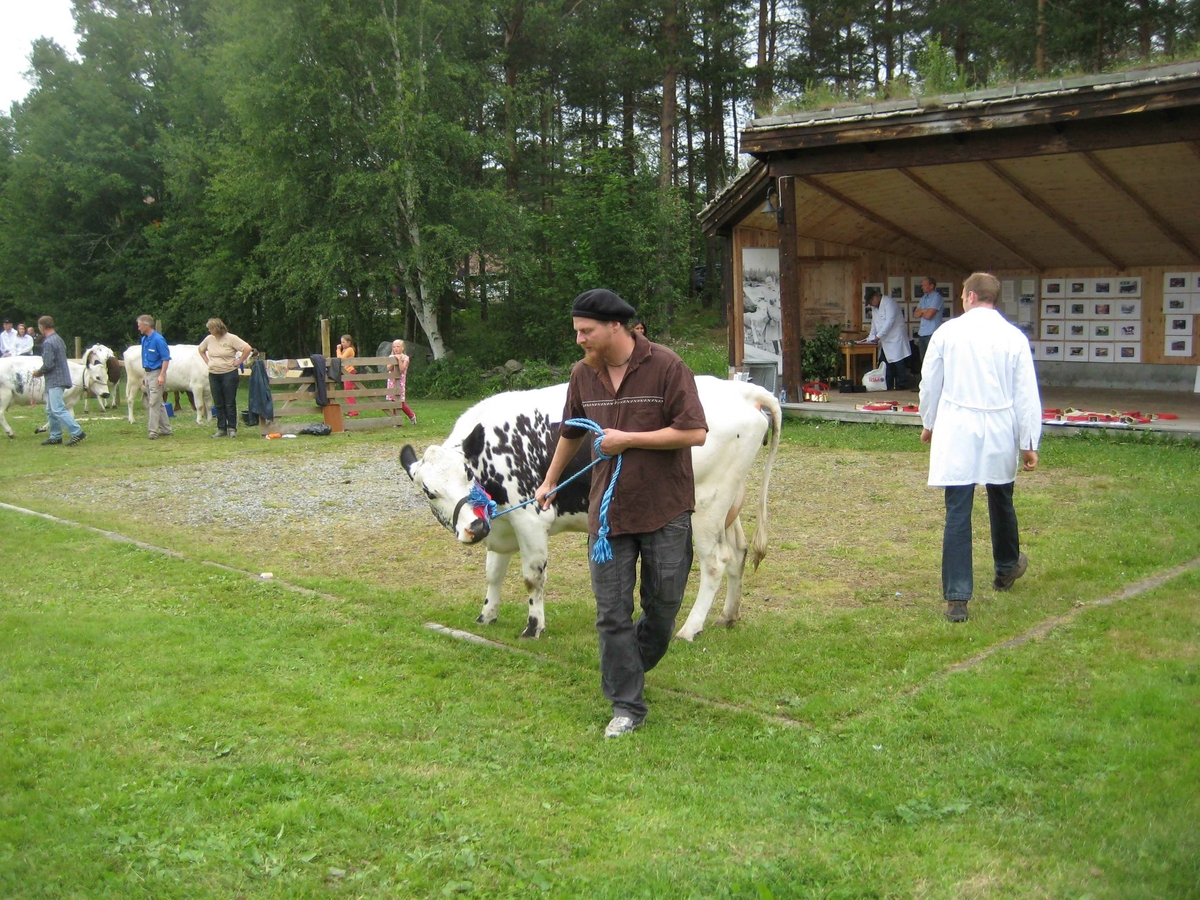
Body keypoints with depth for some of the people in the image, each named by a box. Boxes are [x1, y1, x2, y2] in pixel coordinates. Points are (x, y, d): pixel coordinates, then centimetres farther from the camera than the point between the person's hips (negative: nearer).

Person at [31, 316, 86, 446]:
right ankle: (55, 436, 20)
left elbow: (48, 365, -20)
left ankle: (77, 432, -16)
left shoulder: (48, 343, -17)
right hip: (57, 380, 10)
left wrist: (38, 372, -1)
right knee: (51, 410, 15)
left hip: (55, 380, -10)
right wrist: (42, 371, 18)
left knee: (58, 410, -12)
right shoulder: (59, 339, 13)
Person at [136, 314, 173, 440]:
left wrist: (162, 375, -21)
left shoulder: (158, 339, -14)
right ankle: (166, 429, 17)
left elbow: (166, 358, -16)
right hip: (148, 373, 9)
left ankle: (153, 430, -5)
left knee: (154, 403, -8)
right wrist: (145, 370, 14)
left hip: (156, 374, -9)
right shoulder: (144, 339, 11)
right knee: (158, 403, 11)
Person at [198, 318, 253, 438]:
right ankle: (221, 428, 14)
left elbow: (248, 348, -14)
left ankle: (232, 428, 6)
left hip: (229, 374, -5)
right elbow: (200, 349, 25)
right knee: (218, 404, 8)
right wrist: (207, 361, 12)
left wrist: (239, 362, -11)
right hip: (213, 375, 5)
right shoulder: (209, 339, 6)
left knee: (230, 403, -1)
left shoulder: (231, 338, -10)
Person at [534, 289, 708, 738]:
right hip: (608, 511, 4)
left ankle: (633, 668, 38)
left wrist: (628, 439, -17)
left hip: (665, 511, -4)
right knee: (611, 613, 2)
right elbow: (571, 432, 21)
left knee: (662, 606, 10)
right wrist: (550, 482, 31)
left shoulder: (666, 367, -13)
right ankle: (627, 706, 13)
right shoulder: (583, 374, 3)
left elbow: (695, 432, -18)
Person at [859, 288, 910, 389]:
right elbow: (874, 323, 18)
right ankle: (888, 385, 9)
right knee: (888, 363, 5)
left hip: (896, 338, -8)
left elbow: (890, 321, -20)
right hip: (885, 339, 8)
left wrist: (878, 336, -20)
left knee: (898, 362, -8)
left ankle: (901, 384, -2)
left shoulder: (889, 302, -12)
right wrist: (870, 338, 5)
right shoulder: (875, 307, 15)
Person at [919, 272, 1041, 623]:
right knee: (1001, 503, 22)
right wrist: (1029, 443, 4)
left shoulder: (947, 332, -3)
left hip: (957, 433, -1)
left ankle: (957, 598, -5)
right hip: (1000, 434, 2)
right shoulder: (1014, 337, -2)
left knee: (958, 512, -2)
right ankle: (1006, 568, 45)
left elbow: (929, 383, 6)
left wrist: (928, 423, 21)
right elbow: (1026, 394, -2)